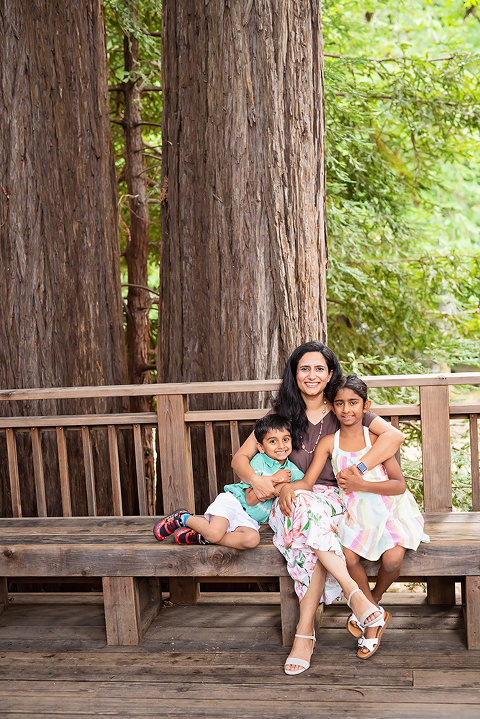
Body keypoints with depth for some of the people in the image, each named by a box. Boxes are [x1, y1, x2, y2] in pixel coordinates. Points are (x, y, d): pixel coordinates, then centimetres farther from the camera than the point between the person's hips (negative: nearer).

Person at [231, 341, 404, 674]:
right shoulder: (283, 415, 12)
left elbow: (394, 435, -6)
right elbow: (240, 457, 10)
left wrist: (358, 468, -19)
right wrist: (255, 479, -13)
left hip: (334, 500, 0)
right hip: (291, 499, 1)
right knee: (305, 507, -38)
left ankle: (304, 633, -34)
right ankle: (355, 593, -40)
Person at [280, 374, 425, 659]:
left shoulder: (376, 439, -8)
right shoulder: (329, 443, -1)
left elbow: (399, 484, -10)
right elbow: (308, 482, -7)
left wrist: (361, 484, -20)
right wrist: (287, 487, -28)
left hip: (388, 508, -2)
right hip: (355, 512, 2)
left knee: (392, 560, -23)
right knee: (348, 558, -23)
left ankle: (372, 603, 13)